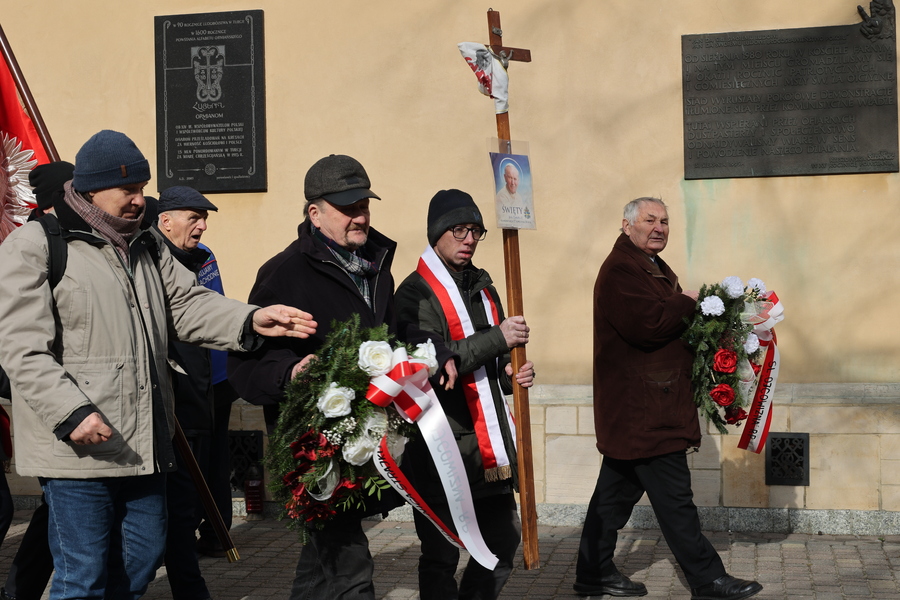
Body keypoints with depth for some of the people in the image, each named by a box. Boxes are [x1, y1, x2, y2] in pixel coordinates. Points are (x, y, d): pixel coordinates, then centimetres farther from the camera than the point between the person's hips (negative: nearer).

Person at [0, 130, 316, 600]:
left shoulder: (147, 248, 17)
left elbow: (188, 305, 9)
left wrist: (249, 320, -10)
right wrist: (71, 412, -24)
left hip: (143, 447, 7)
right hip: (78, 448, -7)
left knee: (142, 557, 16)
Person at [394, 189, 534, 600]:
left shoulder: (482, 288, 17)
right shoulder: (416, 292, -8)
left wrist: (510, 374, 4)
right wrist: (497, 338, -23)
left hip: (491, 442, 7)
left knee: (504, 539, 13)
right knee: (442, 554, 2)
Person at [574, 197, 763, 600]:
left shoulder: (654, 268, 20)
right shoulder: (620, 271, -15)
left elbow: (669, 321, 21)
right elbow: (648, 325, -25)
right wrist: (687, 302, -11)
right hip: (643, 411, -11)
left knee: (617, 489, 15)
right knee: (673, 495, -5)